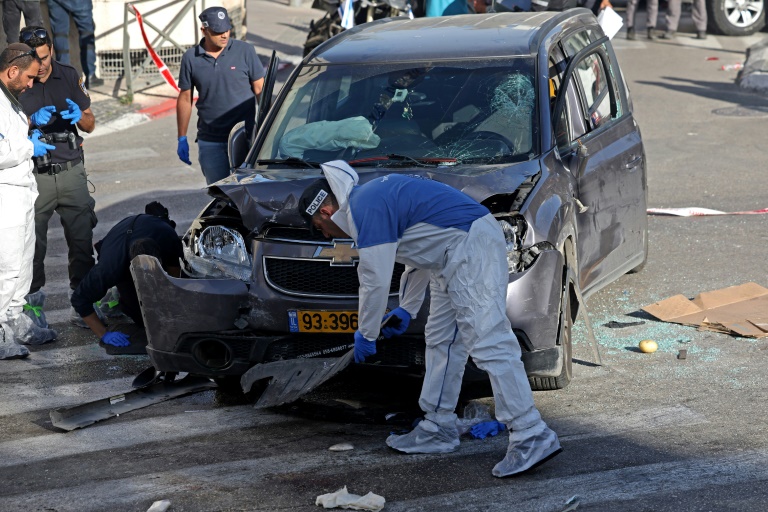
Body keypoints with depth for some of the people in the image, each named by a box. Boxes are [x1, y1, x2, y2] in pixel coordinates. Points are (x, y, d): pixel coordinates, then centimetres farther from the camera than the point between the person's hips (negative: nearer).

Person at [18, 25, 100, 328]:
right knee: (32, 244, 1)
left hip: (71, 171, 2)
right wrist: (32, 121, -18)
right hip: (34, 176, -2)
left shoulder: (69, 77, 8)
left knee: (82, 241, -1)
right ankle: (32, 300, 16)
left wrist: (79, 116, -9)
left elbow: (90, 126, 13)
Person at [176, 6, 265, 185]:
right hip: (210, 142, 1)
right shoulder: (191, 58, 3)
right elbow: (185, 99, 9)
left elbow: (260, 90, 2)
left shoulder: (245, 51, -2)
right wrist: (182, 139, 9)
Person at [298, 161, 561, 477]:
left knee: (488, 342, -16)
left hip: (472, 246, -11)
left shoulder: (365, 209, -12)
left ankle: (532, 437, -20)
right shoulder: (373, 197, 22)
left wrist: (365, 335, 2)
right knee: (441, 341, 15)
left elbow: (375, 280, -11)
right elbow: (419, 254, 30)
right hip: (457, 253, 11)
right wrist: (407, 309, 32)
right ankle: (438, 430, 23)